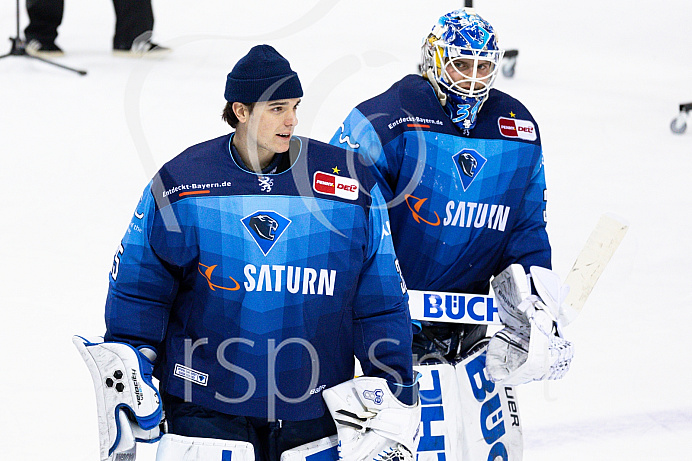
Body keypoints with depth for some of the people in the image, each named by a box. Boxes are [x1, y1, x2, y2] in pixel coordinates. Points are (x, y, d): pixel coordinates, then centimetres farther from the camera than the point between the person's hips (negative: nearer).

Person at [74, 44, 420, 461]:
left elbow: (382, 302, 4)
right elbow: (137, 291, 3)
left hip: (315, 410, 2)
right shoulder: (180, 185, -4)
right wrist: (128, 377, -1)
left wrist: (396, 398, 2)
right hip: (205, 408, -1)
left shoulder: (354, 188, -1)